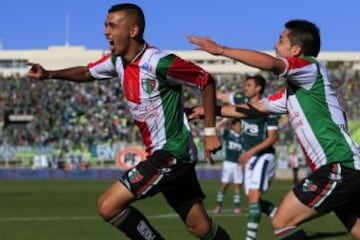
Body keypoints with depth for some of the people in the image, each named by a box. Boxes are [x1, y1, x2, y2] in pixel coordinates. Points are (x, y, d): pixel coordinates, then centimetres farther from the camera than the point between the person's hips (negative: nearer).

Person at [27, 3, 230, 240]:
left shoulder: (158, 62, -20)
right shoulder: (118, 61, 5)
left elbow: (206, 81, -12)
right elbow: (86, 73, 22)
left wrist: (210, 131, -11)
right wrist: (49, 74, 7)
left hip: (170, 154, -8)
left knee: (108, 206, -12)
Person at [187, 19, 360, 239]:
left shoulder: (311, 67, -6)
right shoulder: (293, 90, 20)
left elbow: (270, 63, -24)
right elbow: (257, 108, 29)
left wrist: (220, 50, -19)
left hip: (339, 167, -10)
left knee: (283, 222, -7)